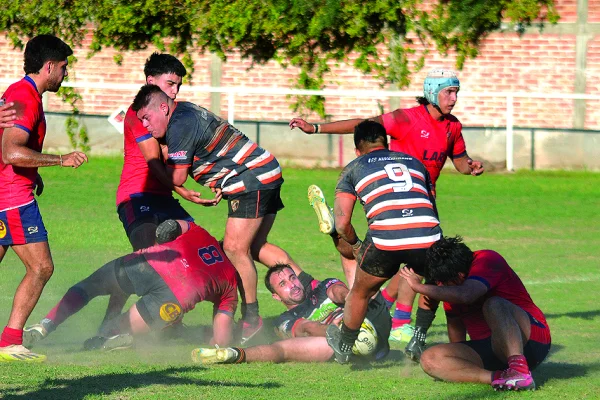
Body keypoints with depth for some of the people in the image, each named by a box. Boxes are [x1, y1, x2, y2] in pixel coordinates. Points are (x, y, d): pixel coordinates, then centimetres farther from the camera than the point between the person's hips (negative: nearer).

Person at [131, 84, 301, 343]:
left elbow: (177, 178, -15)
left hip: (251, 180, -11)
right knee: (256, 248, 15)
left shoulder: (181, 125, -18)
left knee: (235, 248, -8)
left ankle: (251, 319, -1)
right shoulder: (184, 110, 13)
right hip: (267, 175, 11)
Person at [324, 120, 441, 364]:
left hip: (385, 240, -2)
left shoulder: (352, 169, 20)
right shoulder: (415, 162, 29)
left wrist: (356, 246, 32)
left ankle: (343, 348, 43)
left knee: (360, 293, 25)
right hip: (427, 238, 2)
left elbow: (342, 224, 14)